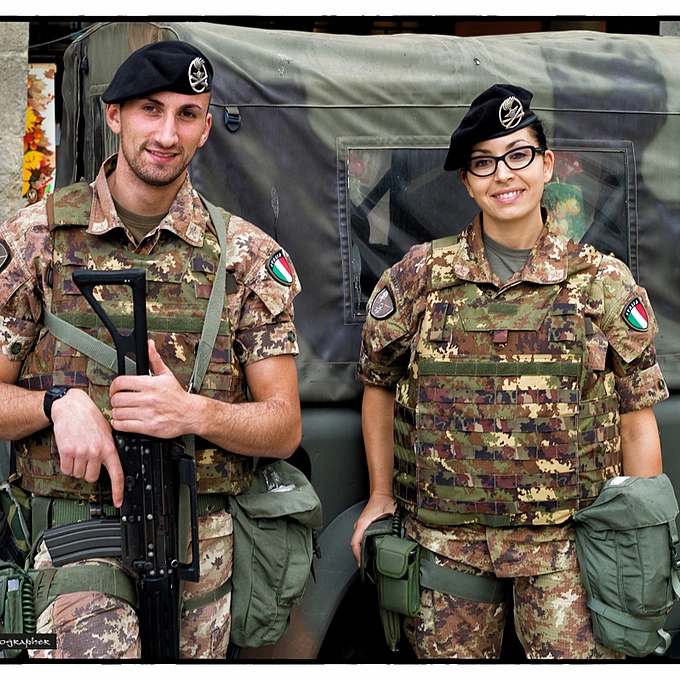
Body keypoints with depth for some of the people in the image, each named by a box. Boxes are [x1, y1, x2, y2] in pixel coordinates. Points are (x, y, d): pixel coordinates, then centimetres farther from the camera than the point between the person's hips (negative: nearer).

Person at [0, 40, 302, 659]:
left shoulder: (248, 255, 3)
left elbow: (284, 428, 1)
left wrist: (195, 413, -18)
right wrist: (60, 402, -17)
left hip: (205, 545, 2)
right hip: (75, 535, -1)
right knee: (90, 652, -23)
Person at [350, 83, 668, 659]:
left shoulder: (607, 284, 0)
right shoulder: (419, 277, 1)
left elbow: (635, 419, 3)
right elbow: (379, 385, 12)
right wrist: (381, 494, 9)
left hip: (569, 546, 0)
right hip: (446, 541, 1)